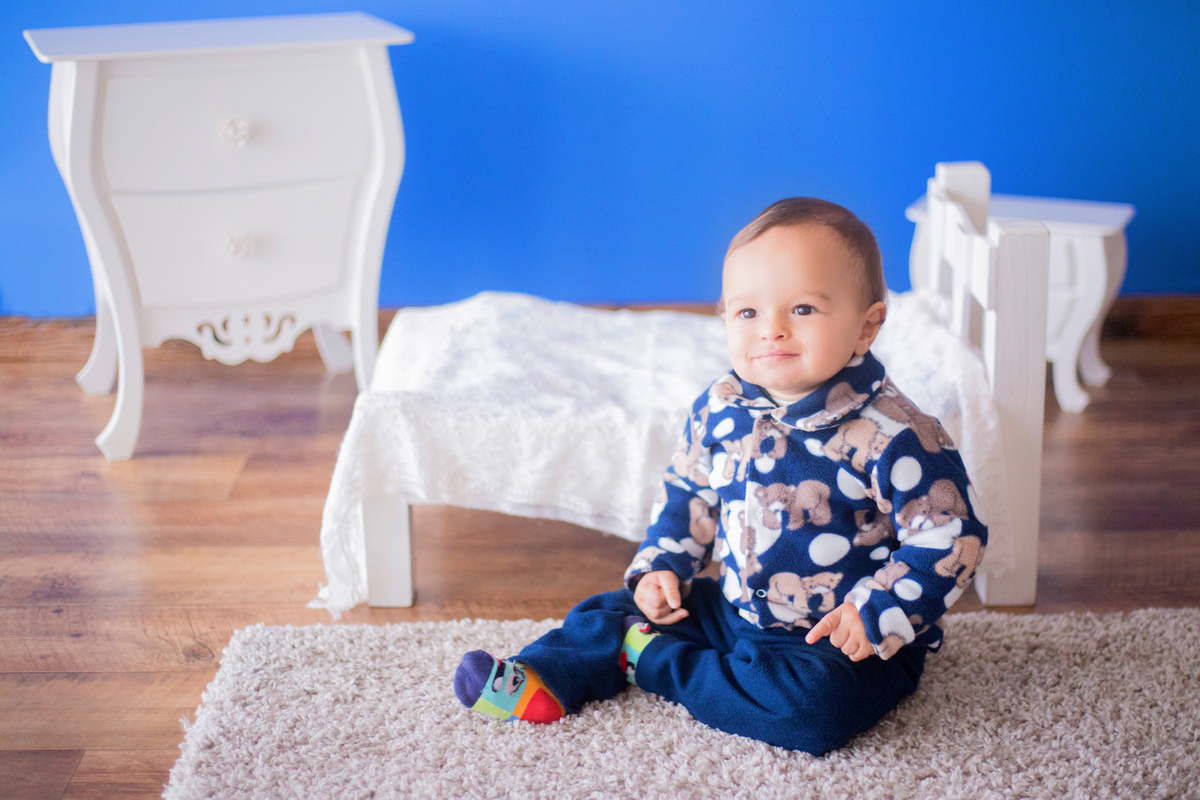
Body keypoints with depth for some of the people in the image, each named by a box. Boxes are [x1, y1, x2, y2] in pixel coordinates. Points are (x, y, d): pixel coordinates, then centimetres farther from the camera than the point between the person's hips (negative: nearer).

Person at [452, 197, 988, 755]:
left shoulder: (893, 436, -22)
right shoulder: (720, 410, -3)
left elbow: (951, 537, -18)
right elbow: (688, 492, 14)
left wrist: (877, 615, -25)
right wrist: (661, 567, 2)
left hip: (843, 642, -6)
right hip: (733, 610, 6)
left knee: (812, 706, -33)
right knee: (615, 609, 6)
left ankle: (658, 664, -16)